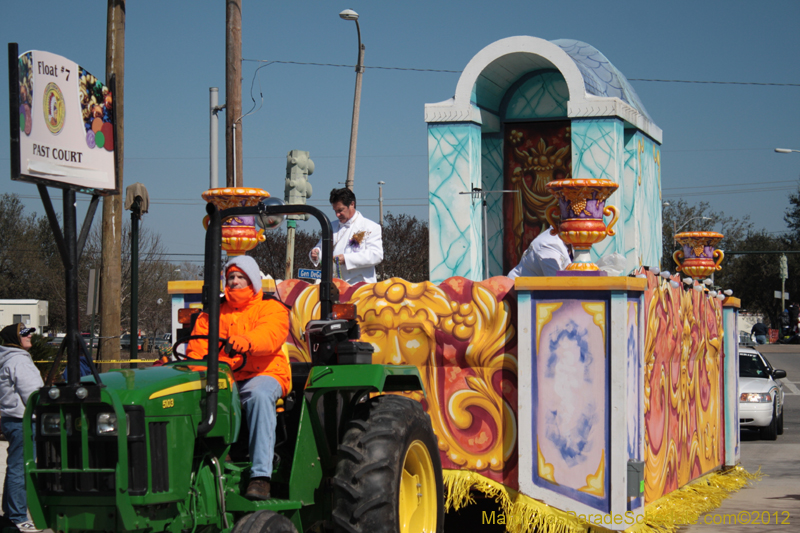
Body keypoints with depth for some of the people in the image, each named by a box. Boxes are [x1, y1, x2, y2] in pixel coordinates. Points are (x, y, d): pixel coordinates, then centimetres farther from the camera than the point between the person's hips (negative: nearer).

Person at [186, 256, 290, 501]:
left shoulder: (271, 309, 9)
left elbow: (270, 335, -15)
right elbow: (197, 350, 10)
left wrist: (246, 341, -38)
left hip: (263, 373, -3)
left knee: (259, 394, -38)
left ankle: (261, 475, -43)